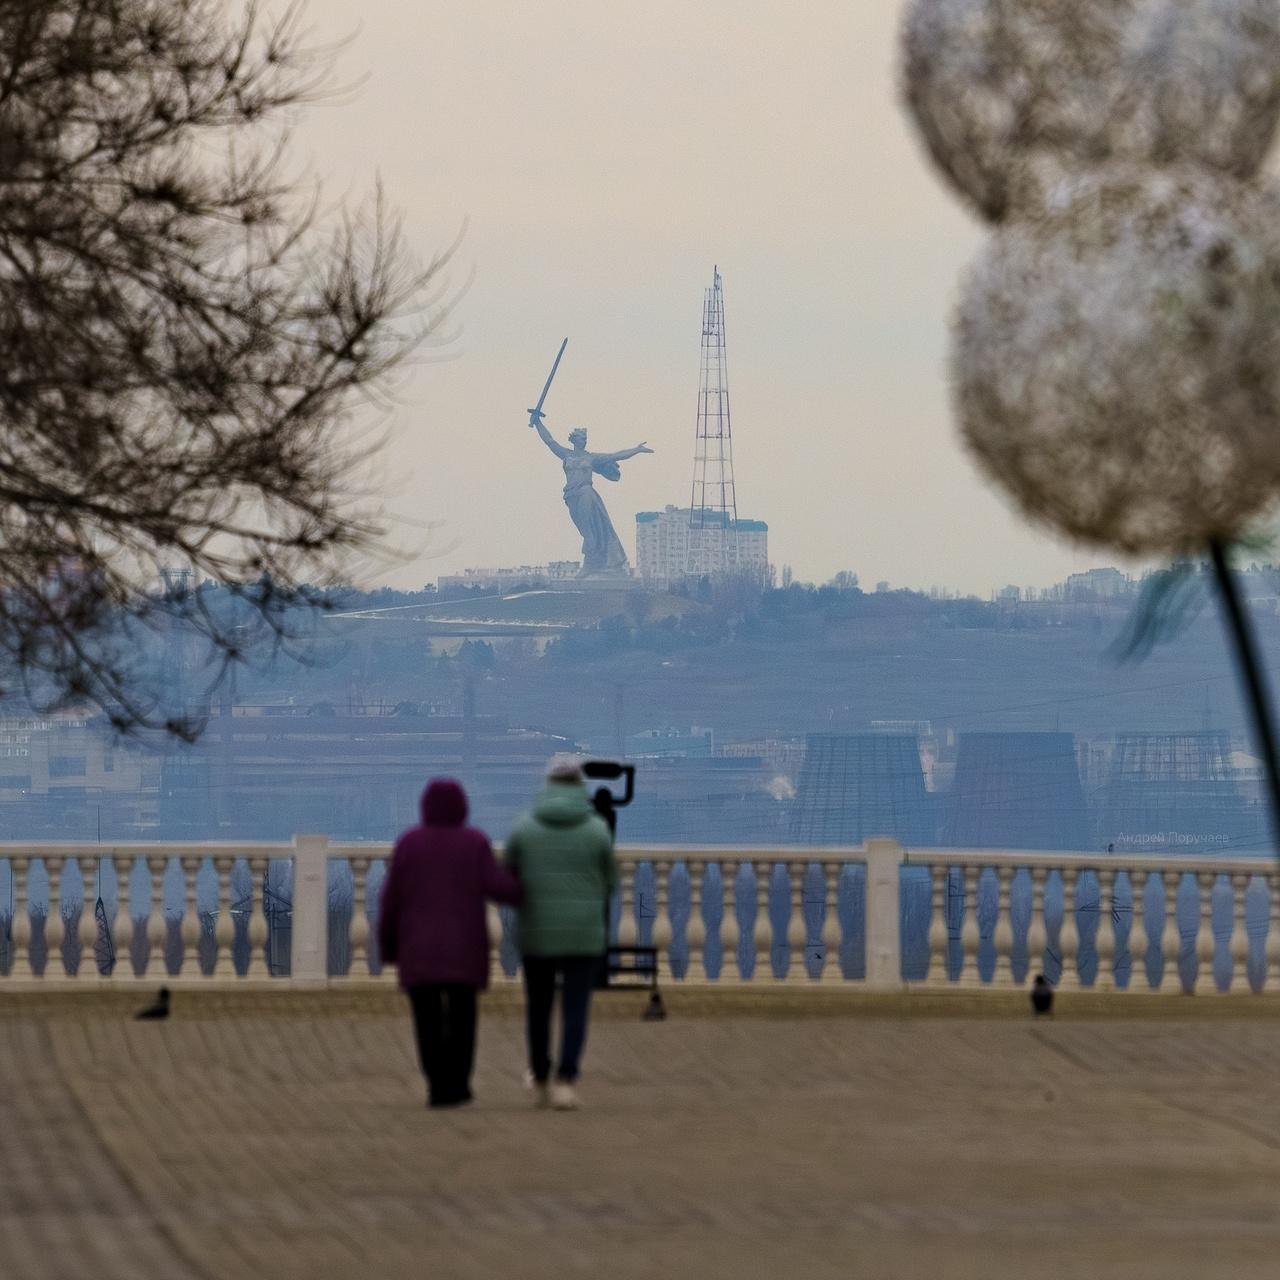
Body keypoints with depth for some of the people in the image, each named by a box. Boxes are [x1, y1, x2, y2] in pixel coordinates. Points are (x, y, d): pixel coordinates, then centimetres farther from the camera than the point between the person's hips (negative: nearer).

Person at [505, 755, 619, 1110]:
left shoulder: (525, 828, -3)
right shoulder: (598, 830, -6)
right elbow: (608, 883, 5)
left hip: (537, 934, 1)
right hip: (583, 935, -1)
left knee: (538, 1007, 19)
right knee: (575, 1012, 1)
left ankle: (540, 1082, 30)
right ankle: (565, 1082, -16)